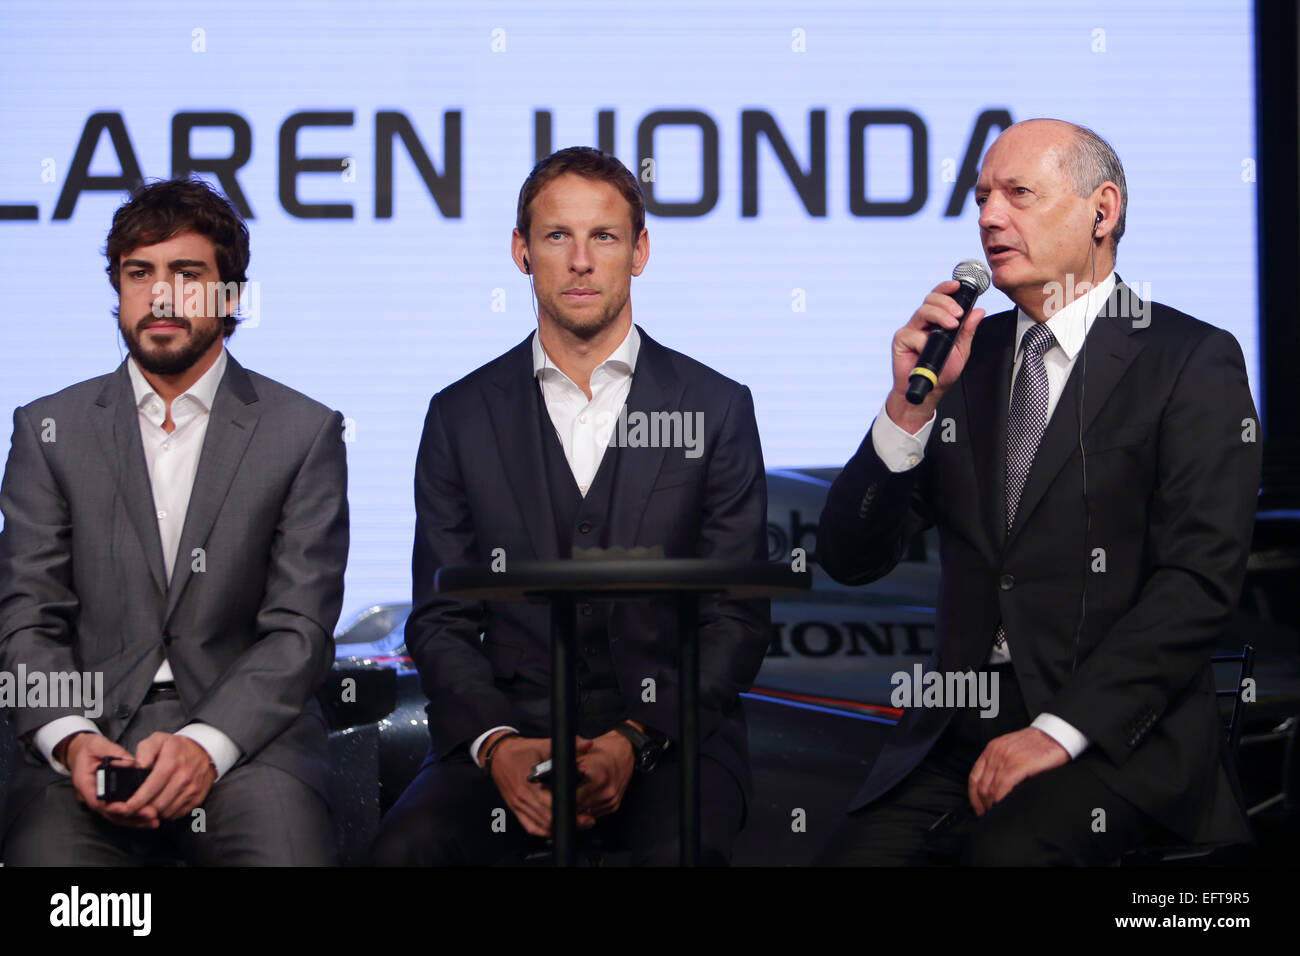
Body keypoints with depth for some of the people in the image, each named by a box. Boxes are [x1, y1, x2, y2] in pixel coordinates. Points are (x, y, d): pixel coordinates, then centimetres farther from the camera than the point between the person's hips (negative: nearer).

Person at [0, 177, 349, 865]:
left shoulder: (304, 433, 8)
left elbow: (300, 628, 0)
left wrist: (205, 744, -17)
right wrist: (70, 738, -14)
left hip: (244, 734, 0)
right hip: (91, 730, 1)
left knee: (288, 846, -33)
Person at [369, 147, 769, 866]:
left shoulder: (718, 409, 7)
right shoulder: (462, 416, 10)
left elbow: (736, 619, 3)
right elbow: (440, 622, 7)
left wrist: (635, 741, -13)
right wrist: (495, 745, -13)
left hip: (668, 732, -1)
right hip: (510, 722, 1)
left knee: (679, 853, -35)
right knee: (405, 851, -29)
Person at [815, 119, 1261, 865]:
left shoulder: (1193, 361, 1)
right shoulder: (966, 355, 14)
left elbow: (1201, 579, -9)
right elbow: (851, 560, 9)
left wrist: (1062, 731, -17)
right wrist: (910, 408, -7)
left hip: (1116, 728, -4)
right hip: (959, 732, 4)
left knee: (1008, 851, -32)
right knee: (854, 854, -22)